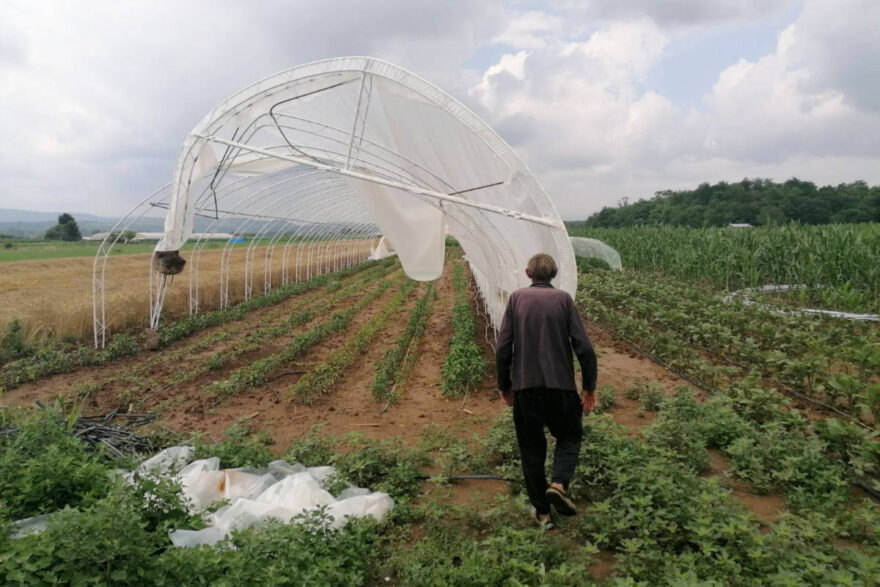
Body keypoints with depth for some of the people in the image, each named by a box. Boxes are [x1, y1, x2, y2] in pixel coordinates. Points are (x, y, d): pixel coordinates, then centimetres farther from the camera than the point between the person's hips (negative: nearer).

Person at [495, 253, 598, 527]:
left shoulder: (516, 298, 1)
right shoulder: (563, 299, -1)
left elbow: (503, 349, -3)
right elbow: (584, 347, -7)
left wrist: (504, 386, 10)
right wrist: (590, 387, 4)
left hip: (524, 387, 1)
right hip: (560, 385, -1)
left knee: (531, 448, 14)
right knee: (569, 436, 22)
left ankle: (541, 511, 20)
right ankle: (559, 483, -1)